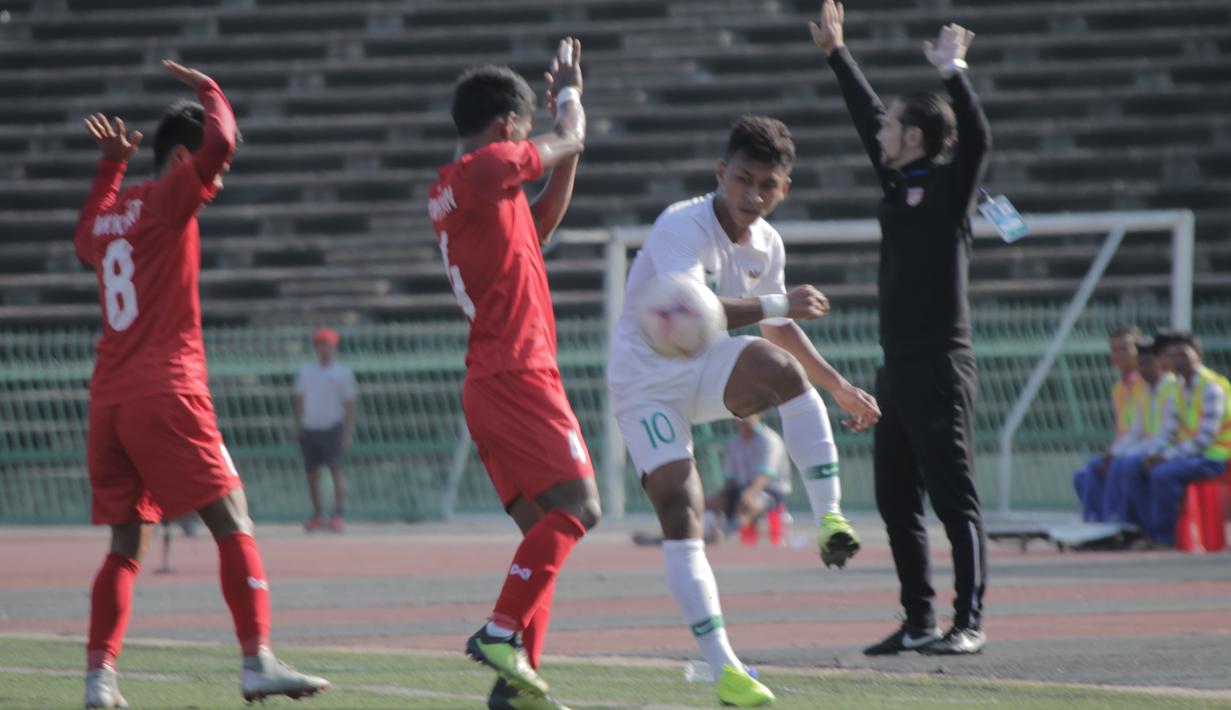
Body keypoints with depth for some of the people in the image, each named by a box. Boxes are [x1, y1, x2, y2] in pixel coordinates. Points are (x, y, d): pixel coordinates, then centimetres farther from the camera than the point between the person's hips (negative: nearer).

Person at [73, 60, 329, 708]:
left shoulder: (108, 214, 17)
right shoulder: (166, 201, -4)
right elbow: (219, 142, -17)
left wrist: (110, 167, 35)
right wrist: (210, 93, 3)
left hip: (108, 400, 8)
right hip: (166, 394, -8)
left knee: (126, 546, 11)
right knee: (234, 526, -7)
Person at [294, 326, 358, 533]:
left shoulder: (342, 373, 0)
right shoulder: (306, 371, 13)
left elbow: (349, 404, -2)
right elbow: (299, 398, 18)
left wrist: (347, 432, -9)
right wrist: (297, 425, 11)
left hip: (332, 428, -5)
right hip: (309, 428, 5)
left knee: (336, 469, -12)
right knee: (311, 471, 6)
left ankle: (338, 515, -15)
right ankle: (316, 515, 15)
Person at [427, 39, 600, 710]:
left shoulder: (448, 192, 19)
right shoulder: (485, 168, -9)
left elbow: (538, 225, 31)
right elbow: (570, 139, 5)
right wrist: (569, 91, 26)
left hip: (489, 379, 10)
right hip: (517, 373, -10)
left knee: (544, 528, 7)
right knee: (577, 507, -15)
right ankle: (502, 631, -23)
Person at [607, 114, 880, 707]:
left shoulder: (766, 245, 0)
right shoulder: (681, 227, -23)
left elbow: (778, 328, 20)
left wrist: (838, 386, 21)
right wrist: (780, 304, -37)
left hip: (707, 372, 5)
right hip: (646, 384, -5)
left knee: (783, 367, -27)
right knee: (681, 515, -17)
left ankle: (829, 519, -24)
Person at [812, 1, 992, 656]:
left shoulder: (948, 183, -5)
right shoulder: (897, 182, 15)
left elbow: (976, 137, -24)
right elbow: (867, 115, 27)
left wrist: (953, 74, -30)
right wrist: (836, 54, 33)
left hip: (940, 368, -9)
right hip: (898, 368, 9)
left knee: (954, 502, -8)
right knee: (897, 505, 9)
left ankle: (969, 622, -8)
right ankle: (919, 622, 13)